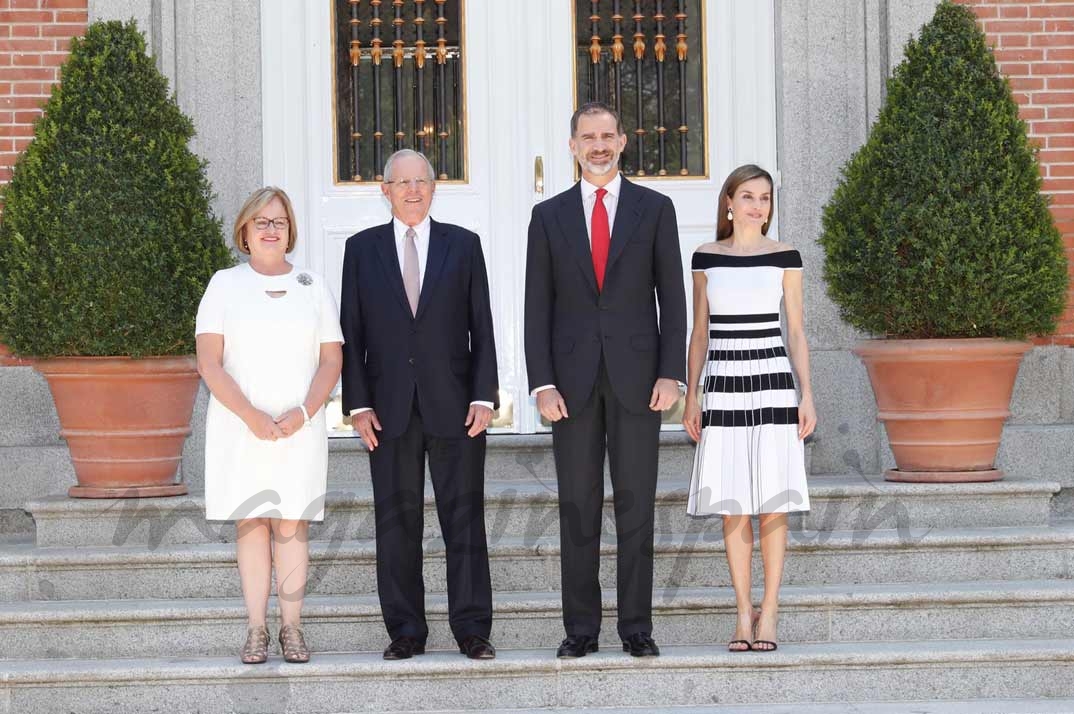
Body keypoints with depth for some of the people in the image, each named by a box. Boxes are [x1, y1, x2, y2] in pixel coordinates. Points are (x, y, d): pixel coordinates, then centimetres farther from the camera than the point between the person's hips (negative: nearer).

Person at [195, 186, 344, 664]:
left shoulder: (312, 286, 11)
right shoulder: (226, 284, 6)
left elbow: (331, 360, 6)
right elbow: (209, 362, -2)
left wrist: (303, 412, -10)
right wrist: (251, 415, -14)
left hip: (300, 426, 1)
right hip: (240, 427, -1)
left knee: (292, 525, -2)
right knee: (251, 522, -1)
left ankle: (291, 628, 2)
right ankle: (256, 630, 2)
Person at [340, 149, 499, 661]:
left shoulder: (463, 245, 7)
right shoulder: (362, 249, 8)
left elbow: (481, 327, 5)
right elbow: (351, 333, 6)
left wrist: (484, 397, -5)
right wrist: (358, 403, -3)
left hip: (455, 406, -1)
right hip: (389, 408, 1)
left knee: (465, 518, -1)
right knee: (396, 522, 3)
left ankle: (472, 629, 4)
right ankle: (405, 632, 9)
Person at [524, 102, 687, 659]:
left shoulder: (654, 208, 5)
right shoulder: (549, 215, 7)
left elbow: (672, 297, 2)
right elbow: (537, 307, 4)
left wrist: (671, 374, -7)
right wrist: (543, 384, -5)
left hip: (636, 376, -1)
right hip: (573, 378, 1)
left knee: (636, 504, 1)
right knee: (578, 507, 3)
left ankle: (636, 627, 7)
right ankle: (581, 628, 9)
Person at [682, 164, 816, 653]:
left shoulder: (784, 257, 5)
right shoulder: (706, 258, 8)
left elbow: (796, 331, 6)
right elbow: (700, 333, 11)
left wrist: (807, 394, -2)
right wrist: (691, 397, 6)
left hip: (772, 383, -1)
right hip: (723, 385, 1)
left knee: (773, 502, -3)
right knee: (732, 505, 1)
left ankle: (769, 611, 5)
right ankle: (743, 613, 7)